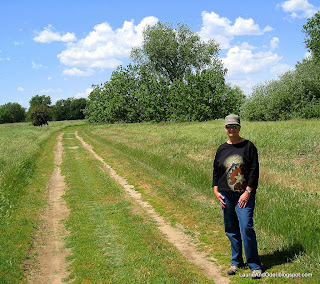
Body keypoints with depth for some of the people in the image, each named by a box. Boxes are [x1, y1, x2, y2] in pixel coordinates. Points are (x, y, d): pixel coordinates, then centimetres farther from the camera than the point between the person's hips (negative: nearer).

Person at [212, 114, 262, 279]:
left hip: (245, 194, -4)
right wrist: (216, 191, 4)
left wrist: (247, 192, -12)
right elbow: (216, 172, 16)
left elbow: (254, 171, -5)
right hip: (226, 195, 4)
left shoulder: (248, 146, -1)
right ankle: (236, 262, 25)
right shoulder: (222, 149, 10)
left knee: (246, 227, -13)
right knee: (231, 230, 9)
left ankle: (254, 265, 0)